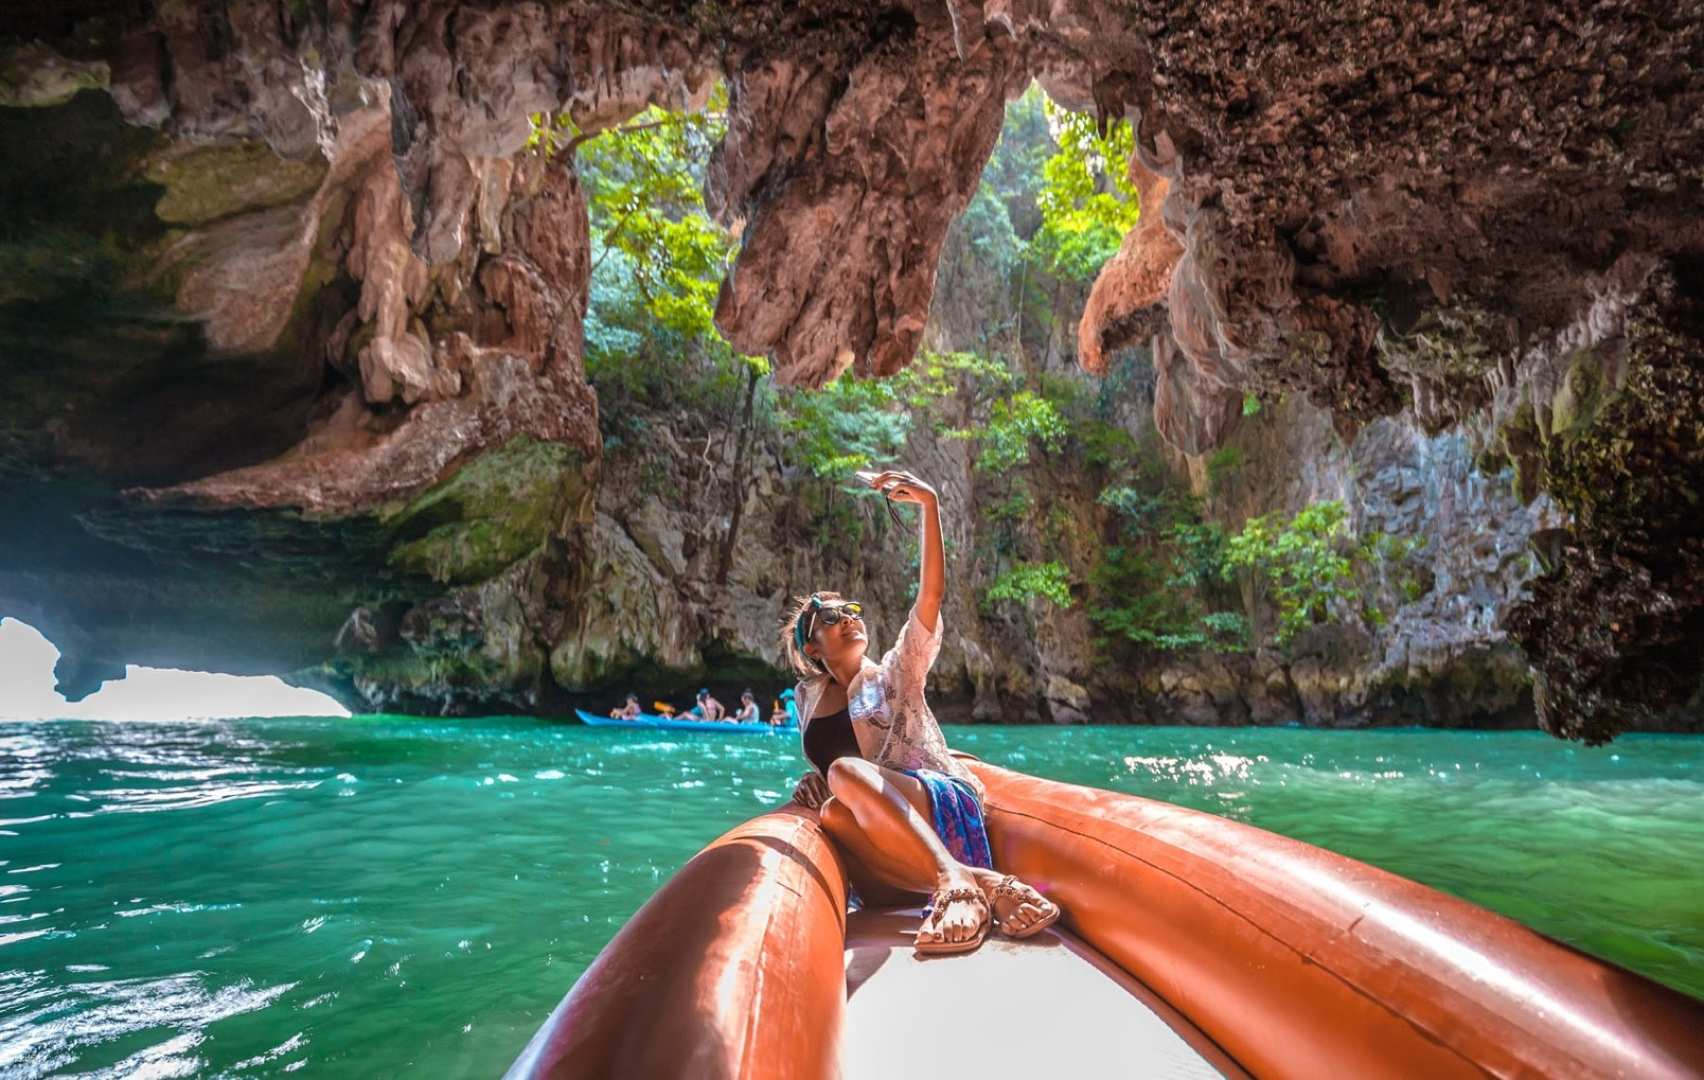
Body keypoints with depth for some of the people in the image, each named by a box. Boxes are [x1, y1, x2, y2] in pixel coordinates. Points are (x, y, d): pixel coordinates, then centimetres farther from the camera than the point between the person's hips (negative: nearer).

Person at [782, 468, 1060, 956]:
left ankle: (952, 881, -43)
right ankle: (981, 886, -39)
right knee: (830, 815, -34)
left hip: (946, 806, -3)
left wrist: (929, 505, -15)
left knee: (847, 771, -32)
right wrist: (815, 780, 5)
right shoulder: (808, 699, 20)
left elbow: (931, 591, -6)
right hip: (887, 839, 3)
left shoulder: (893, 673, 8)